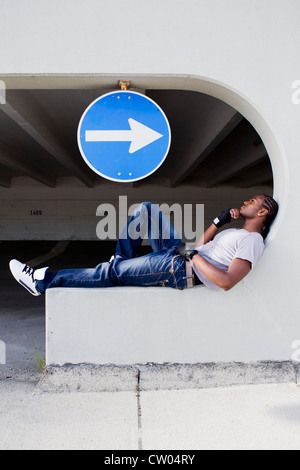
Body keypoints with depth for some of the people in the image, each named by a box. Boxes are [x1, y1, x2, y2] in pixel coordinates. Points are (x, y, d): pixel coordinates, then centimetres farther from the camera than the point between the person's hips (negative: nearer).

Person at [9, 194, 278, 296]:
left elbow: (227, 282, -24)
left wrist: (193, 256, -19)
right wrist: (220, 221, 16)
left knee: (111, 272, -11)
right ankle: (125, 264, 11)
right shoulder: (238, 233, 23)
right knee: (146, 209, 6)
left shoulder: (253, 241, -9)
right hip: (176, 253, 9)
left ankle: (44, 282, -1)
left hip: (180, 271, -9)